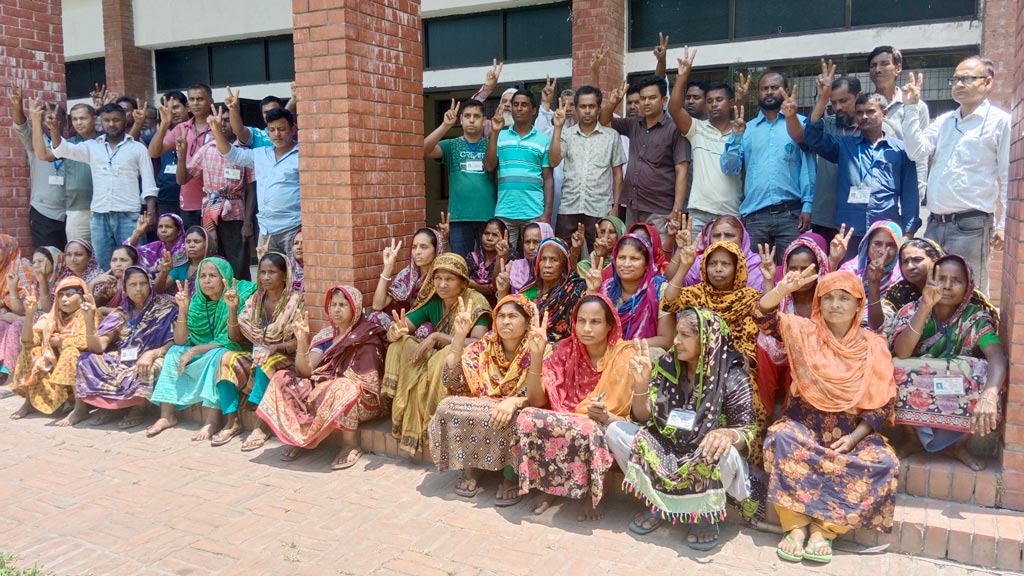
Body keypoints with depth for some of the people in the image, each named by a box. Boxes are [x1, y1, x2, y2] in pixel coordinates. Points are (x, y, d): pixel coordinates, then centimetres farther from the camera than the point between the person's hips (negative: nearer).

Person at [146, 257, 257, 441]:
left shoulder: (239, 298, -17)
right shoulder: (197, 302, -1)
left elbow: (232, 341, -20)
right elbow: (180, 341, -6)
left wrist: (194, 351, -19)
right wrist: (183, 309, -19)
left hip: (232, 353, -6)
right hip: (203, 354, 6)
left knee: (217, 357, -33)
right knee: (175, 352, -11)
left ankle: (211, 423, -34)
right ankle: (167, 416, -12)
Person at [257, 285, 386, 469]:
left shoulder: (367, 337, -8)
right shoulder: (326, 335, 8)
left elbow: (366, 380, -15)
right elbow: (305, 371, -2)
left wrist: (332, 381, -14)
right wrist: (302, 340, -15)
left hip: (362, 397, -6)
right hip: (325, 389, 6)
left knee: (341, 389, -39)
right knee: (283, 378, -7)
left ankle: (351, 445, -20)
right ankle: (298, 436, -8)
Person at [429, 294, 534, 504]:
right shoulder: (484, 347, -2)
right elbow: (450, 381, -11)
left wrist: (514, 402, -39)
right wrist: (459, 336, -18)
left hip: (518, 412, -3)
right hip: (482, 408, 4)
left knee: (509, 421, -36)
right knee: (449, 406, -23)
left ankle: (512, 476, -10)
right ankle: (470, 469, -5)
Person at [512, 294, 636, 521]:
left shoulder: (626, 357, -11)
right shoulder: (566, 350, -1)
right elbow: (536, 400, -8)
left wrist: (607, 418, -31)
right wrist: (536, 355, -20)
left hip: (606, 432, -3)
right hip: (565, 423, 3)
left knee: (588, 431, -37)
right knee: (527, 418, -26)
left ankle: (589, 491, -8)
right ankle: (549, 484, -6)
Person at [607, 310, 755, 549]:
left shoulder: (732, 376, -15)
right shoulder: (666, 365, -5)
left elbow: (748, 431, -16)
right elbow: (643, 418, -3)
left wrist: (728, 434, -40)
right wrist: (641, 385, -22)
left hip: (705, 457, -4)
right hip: (666, 452, 4)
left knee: (723, 453, -37)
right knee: (615, 431, -12)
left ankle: (706, 513, -5)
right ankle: (656, 502, 1)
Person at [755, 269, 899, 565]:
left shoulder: (874, 346, 1)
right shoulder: (804, 332, 2)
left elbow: (883, 405, 0)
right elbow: (763, 315, -12)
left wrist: (854, 437, -14)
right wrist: (783, 289, -31)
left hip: (851, 431, 1)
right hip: (803, 425, -1)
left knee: (884, 462, -26)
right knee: (782, 439, -33)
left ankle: (823, 528, -20)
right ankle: (796, 525, -25)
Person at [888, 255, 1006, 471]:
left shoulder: (976, 317, -12)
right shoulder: (912, 310, -11)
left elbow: (998, 358, -30)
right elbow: (901, 353, -29)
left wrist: (989, 395, -50)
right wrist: (926, 306, -36)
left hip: (961, 401, 0)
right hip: (916, 397, 0)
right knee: (894, 370, -30)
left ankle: (957, 443, -1)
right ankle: (915, 436, -1)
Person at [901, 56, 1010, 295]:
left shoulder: (1001, 121, -1)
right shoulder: (943, 121, 16)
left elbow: (1009, 177, -3)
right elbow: (918, 152, 2)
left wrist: (1004, 225, -8)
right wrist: (912, 107, 0)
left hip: (971, 225, -5)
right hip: (935, 223, 5)